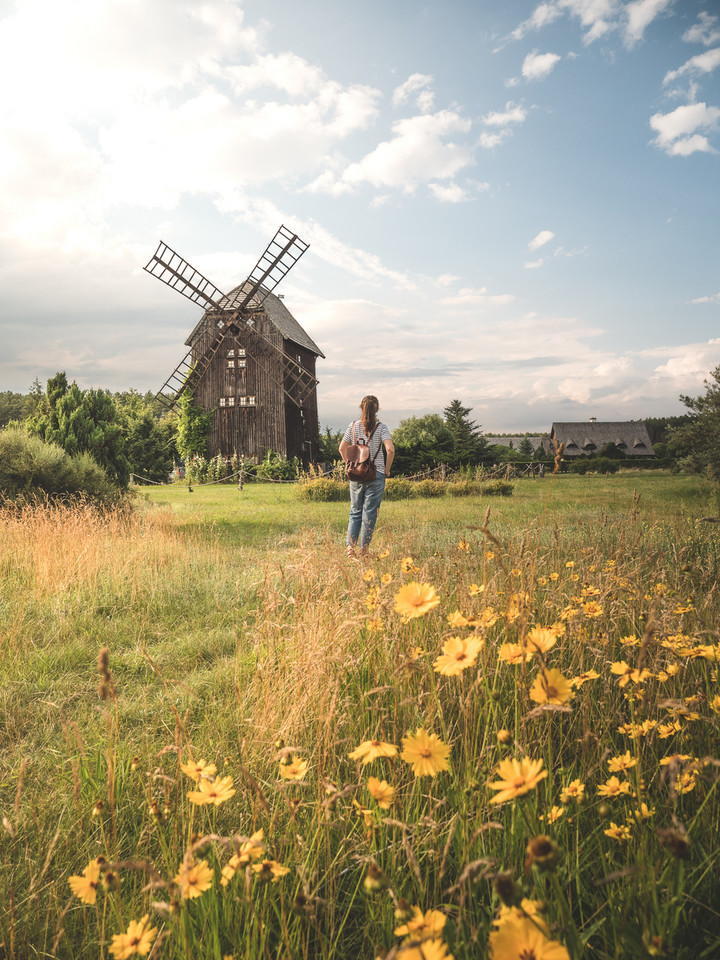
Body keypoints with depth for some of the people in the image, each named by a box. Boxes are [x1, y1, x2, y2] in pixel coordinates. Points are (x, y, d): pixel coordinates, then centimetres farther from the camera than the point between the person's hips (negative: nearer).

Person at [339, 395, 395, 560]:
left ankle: (350, 546, 1)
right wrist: (387, 469, -3)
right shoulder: (380, 426, -6)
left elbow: (342, 448, 6)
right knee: (370, 512, 4)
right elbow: (390, 450, -16)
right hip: (376, 474, -3)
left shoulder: (354, 425, 2)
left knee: (355, 511, 13)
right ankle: (364, 550, 8)